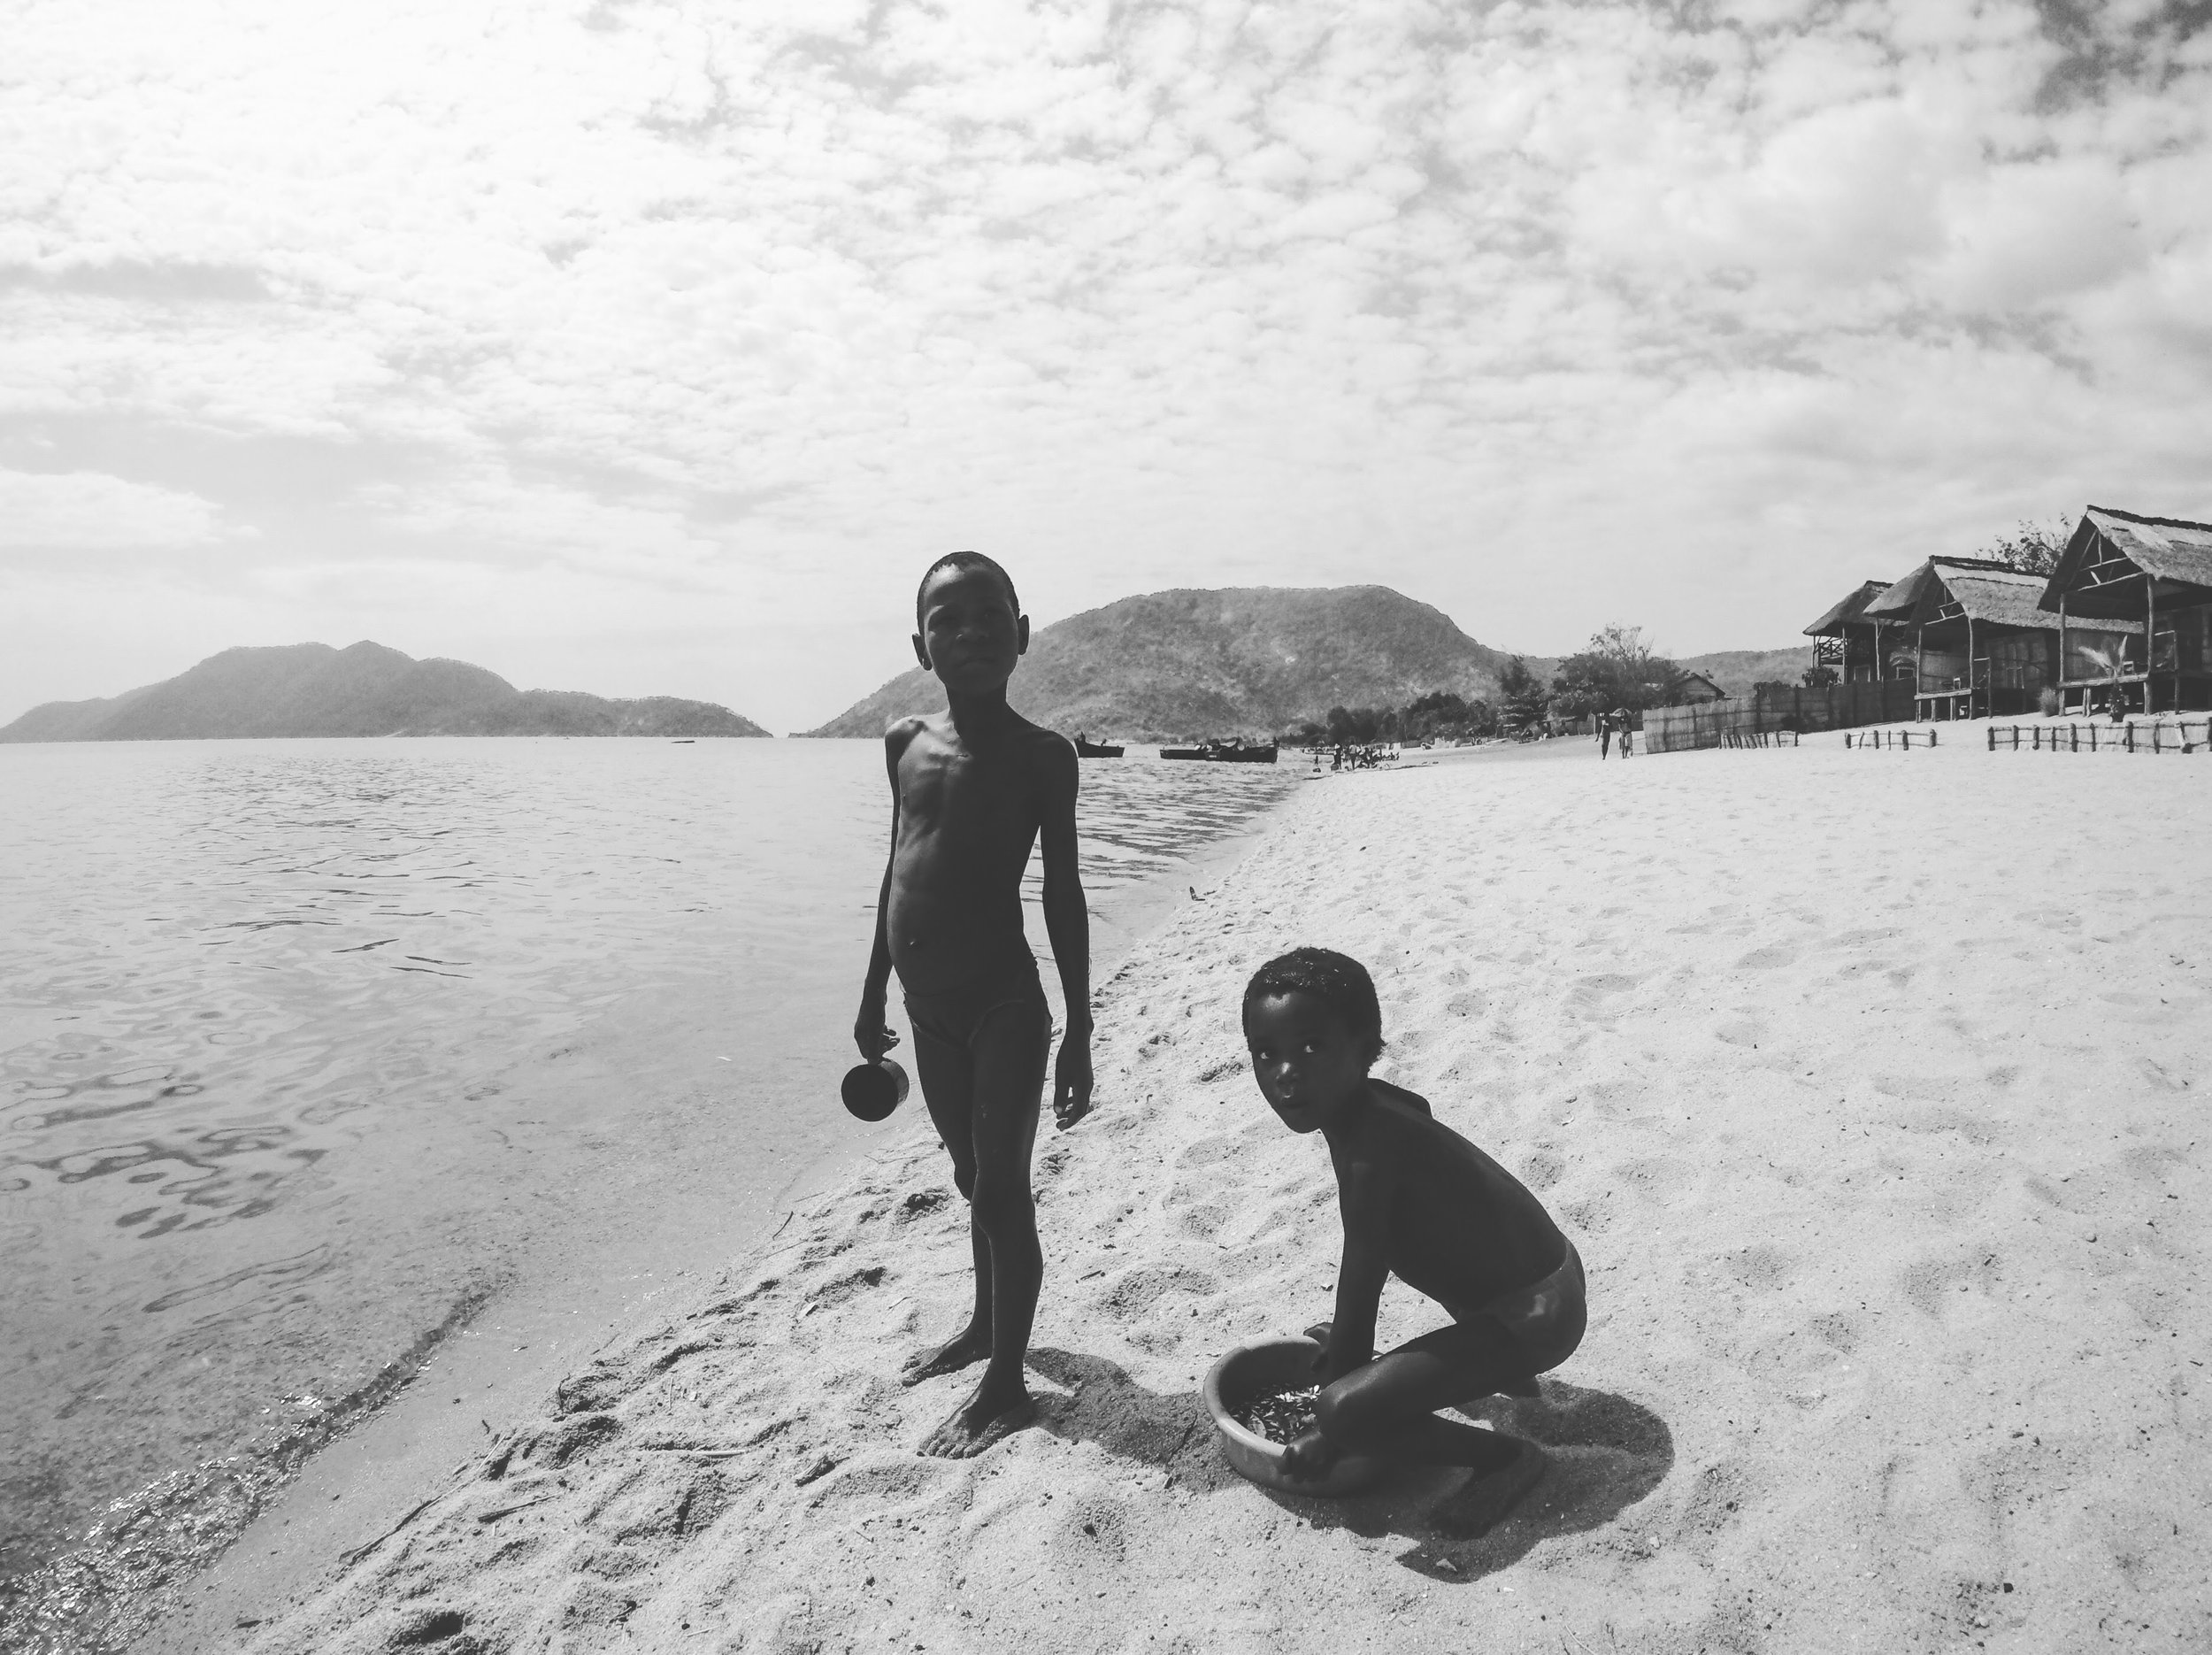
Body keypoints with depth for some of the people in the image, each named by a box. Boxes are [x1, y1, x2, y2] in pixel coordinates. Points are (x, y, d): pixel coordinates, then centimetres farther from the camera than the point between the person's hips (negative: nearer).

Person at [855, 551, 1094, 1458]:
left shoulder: (1042, 755, -7)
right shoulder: (904, 741, 6)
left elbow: (1063, 892, -5)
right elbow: (898, 867, 13)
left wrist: (1079, 1029, -7)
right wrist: (875, 993, 16)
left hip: (1004, 1004, -5)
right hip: (930, 1008, 5)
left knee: (1002, 1191, 2)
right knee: (973, 1179, 22)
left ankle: (1006, 1384, 17)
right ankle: (985, 1324, 41)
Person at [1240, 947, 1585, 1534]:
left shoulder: (1368, 1153, -28)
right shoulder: (1379, 1106, -1)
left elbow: (1356, 1298, -21)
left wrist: (1332, 1427, -8)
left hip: (1534, 1316, -10)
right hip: (1548, 1270, 10)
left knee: (1345, 1409, -21)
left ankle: (1507, 1458, -1)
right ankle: (1509, 1373, 39)